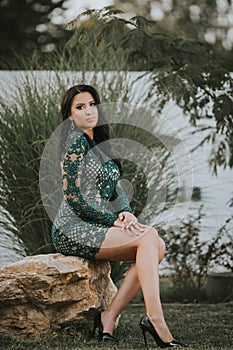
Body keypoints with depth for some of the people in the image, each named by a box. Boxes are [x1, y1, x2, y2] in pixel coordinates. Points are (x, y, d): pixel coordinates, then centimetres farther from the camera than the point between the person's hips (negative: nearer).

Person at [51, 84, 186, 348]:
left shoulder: (98, 143, 19)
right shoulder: (76, 141, -9)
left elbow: (116, 186, 17)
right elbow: (73, 196, -15)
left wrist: (126, 212, -5)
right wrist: (114, 220, -14)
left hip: (96, 227, 8)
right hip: (72, 229, -8)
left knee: (158, 245, -12)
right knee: (148, 236, -25)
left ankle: (109, 317, -15)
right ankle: (155, 320, -33)